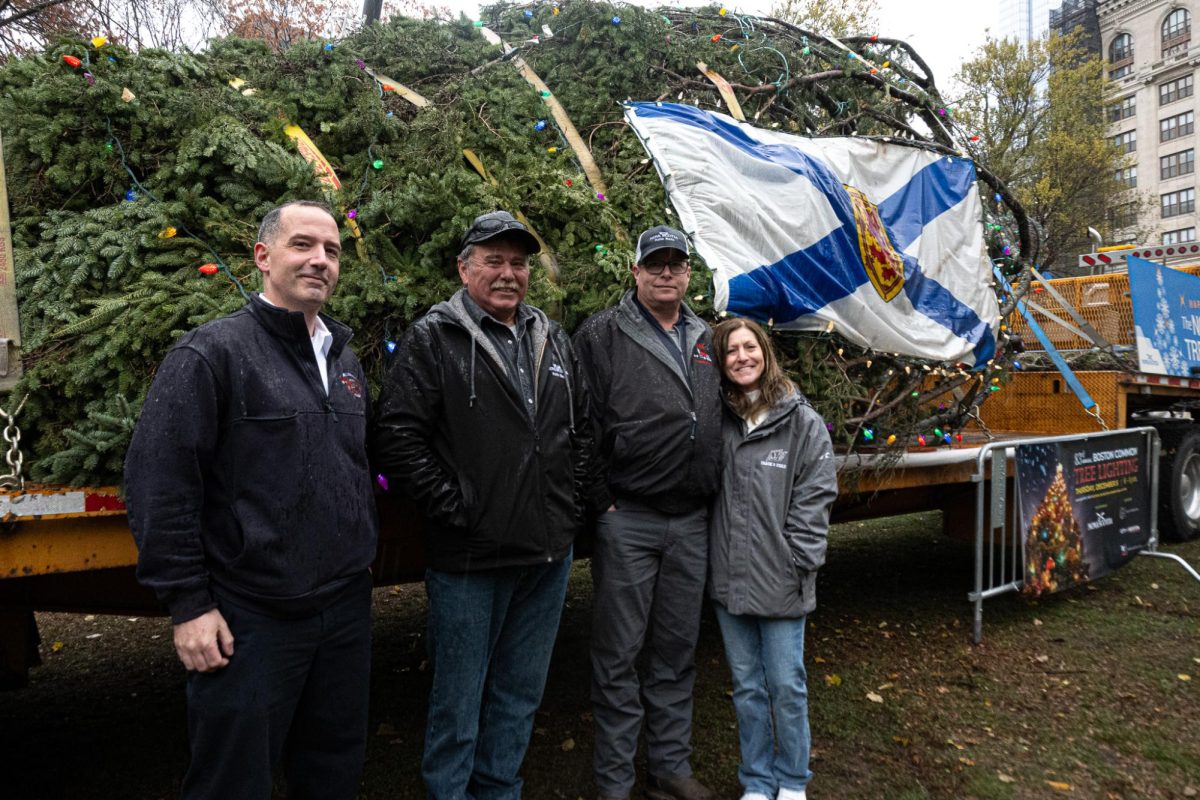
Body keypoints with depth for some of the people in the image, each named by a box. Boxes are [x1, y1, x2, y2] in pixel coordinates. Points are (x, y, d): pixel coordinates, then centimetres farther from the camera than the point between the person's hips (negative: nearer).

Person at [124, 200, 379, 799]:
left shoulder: (345, 360, 11)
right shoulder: (212, 353, -11)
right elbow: (158, 483, -14)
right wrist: (188, 603, -15)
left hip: (346, 606, 7)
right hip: (250, 616, -6)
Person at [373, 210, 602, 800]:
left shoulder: (553, 341, 12)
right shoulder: (433, 339, -6)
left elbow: (581, 428, 17)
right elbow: (397, 436, -13)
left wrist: (574, 501, 7)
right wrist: (451, 506, -15)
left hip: (548, 553, 6)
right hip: (469, 558, -5)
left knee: (521, 692, 20)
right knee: (459, 697, 9)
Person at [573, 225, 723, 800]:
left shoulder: (706, 340, 14)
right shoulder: (603, 335, -4)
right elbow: (581, 423, -8)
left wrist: (713, 494, 14)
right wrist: (599, 499, -11)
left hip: (692, 522, 5)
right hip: (627, 520, -5)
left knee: (677, 650, 16)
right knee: (619, 654, 6)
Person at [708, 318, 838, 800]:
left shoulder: (803, 422, -4)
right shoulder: (716, 421, 4)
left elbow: (815, 498, -6)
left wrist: (796, 561, -9)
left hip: (780, 580, -3)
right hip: (728, 577, 3)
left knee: (786, 685, 7)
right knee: (746, 685, 14)